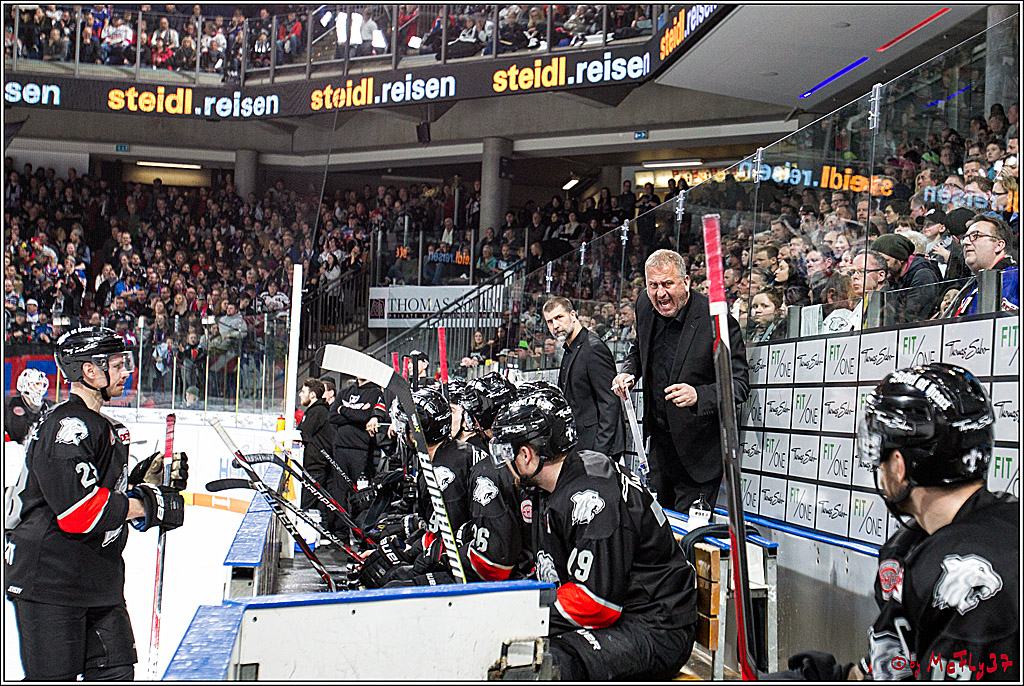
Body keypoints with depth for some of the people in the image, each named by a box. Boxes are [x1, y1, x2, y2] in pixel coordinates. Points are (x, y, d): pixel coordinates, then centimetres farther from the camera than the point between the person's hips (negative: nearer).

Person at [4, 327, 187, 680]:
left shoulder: (103, 426, 15)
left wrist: (148, 476, 2)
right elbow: (78, 508, -28)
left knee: (116, 670, 12)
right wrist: (149, 506, -19)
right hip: (49, 580, -10)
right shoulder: (66, 424, -19)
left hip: (96, 580, 10)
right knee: (54, 676, -1)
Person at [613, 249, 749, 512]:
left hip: (697, 449, -6)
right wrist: (629, 372, -3)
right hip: (658, 437, 6)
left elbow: (739, 385, -20)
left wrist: (698, 395, -37)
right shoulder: (645, 306, -2)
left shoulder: (718, 322, -22)